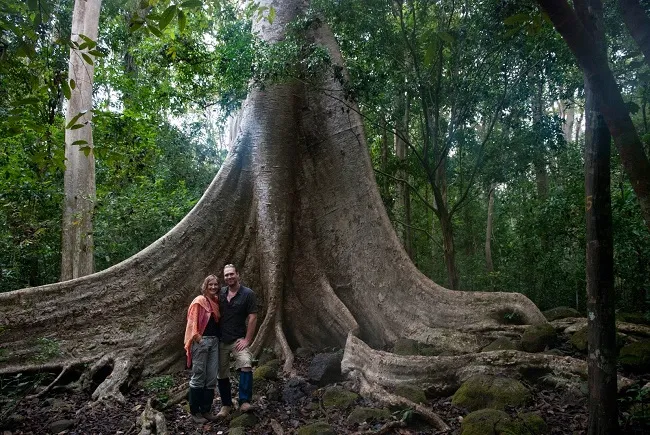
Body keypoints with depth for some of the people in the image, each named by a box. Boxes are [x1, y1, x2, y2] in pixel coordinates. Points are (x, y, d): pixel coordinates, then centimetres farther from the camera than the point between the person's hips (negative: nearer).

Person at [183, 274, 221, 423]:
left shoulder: (216, 301, 13)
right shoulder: (199, 301, -6)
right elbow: (192, 322, -10)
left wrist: (218, 338, 6)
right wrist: (198, 339, -15)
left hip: (214, 341, 7)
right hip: (201, 341, -6)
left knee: (212, 378, 6)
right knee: (198, 377, -1)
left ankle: (206, 410, 16)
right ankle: (194, 412, 9)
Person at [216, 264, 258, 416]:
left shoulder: (247, 294, -8)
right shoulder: (221, 293, 5)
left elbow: (252, 318, -10)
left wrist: (247, 340, -14)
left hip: (238, 339, -4)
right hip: (221, 340, 4)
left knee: (246, 365, -28)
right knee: (221, 374, 11)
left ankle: (244, 402, -23)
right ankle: (226, 405, 26)